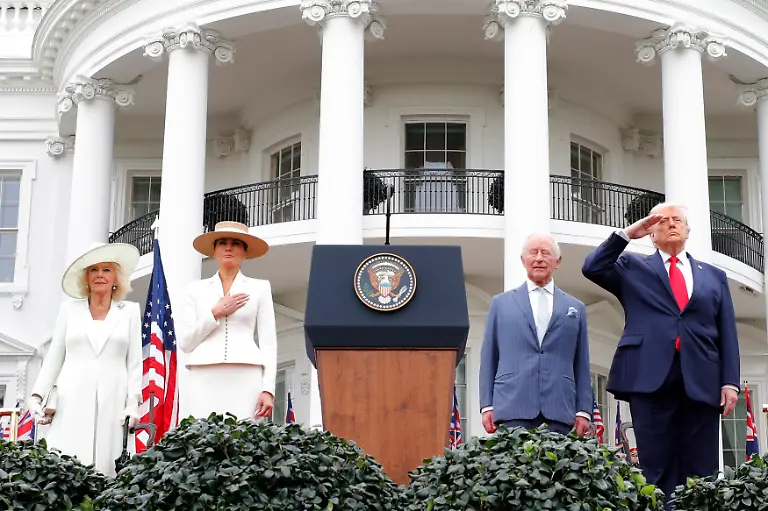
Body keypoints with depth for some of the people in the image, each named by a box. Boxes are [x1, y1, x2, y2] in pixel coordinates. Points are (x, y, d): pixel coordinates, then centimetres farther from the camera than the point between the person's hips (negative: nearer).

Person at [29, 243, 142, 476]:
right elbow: (54, 356, 13)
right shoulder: (69, 309, 14)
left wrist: (133, 401, -2)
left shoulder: (130, 311, 11)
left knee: (104, 467, -8)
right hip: (72, 401, 1)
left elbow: (134, 361, 7)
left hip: (112, 401, -1)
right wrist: (37, 395, 4)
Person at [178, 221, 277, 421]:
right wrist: (215, 313, -1)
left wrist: (268, 389, -4)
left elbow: (268, 343, 7)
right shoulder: (197, 289, 17)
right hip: (205, 378, 1)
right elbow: (185, 342, 10)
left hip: (245, 378, -1)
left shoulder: (259, 288, 14)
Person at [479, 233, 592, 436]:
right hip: (512, 410, -1)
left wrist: (584, 411, 6)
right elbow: (489, 358, 13)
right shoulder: (501, 303, 16)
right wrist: (487, 406, 4)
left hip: (559, 412, 1)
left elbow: (581, 364, 14)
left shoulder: (575, 308, 18)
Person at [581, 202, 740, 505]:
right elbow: (592, 268, 1)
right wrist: (627, 234, -1)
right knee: (658, 469, -3)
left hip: (701, 382, 2)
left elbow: (727, 334, 13)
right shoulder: (634, 268, 17)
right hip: (652, 378, -1)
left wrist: (730, 381, 1)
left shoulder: (714, 276, 20)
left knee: (702, 474, -1)